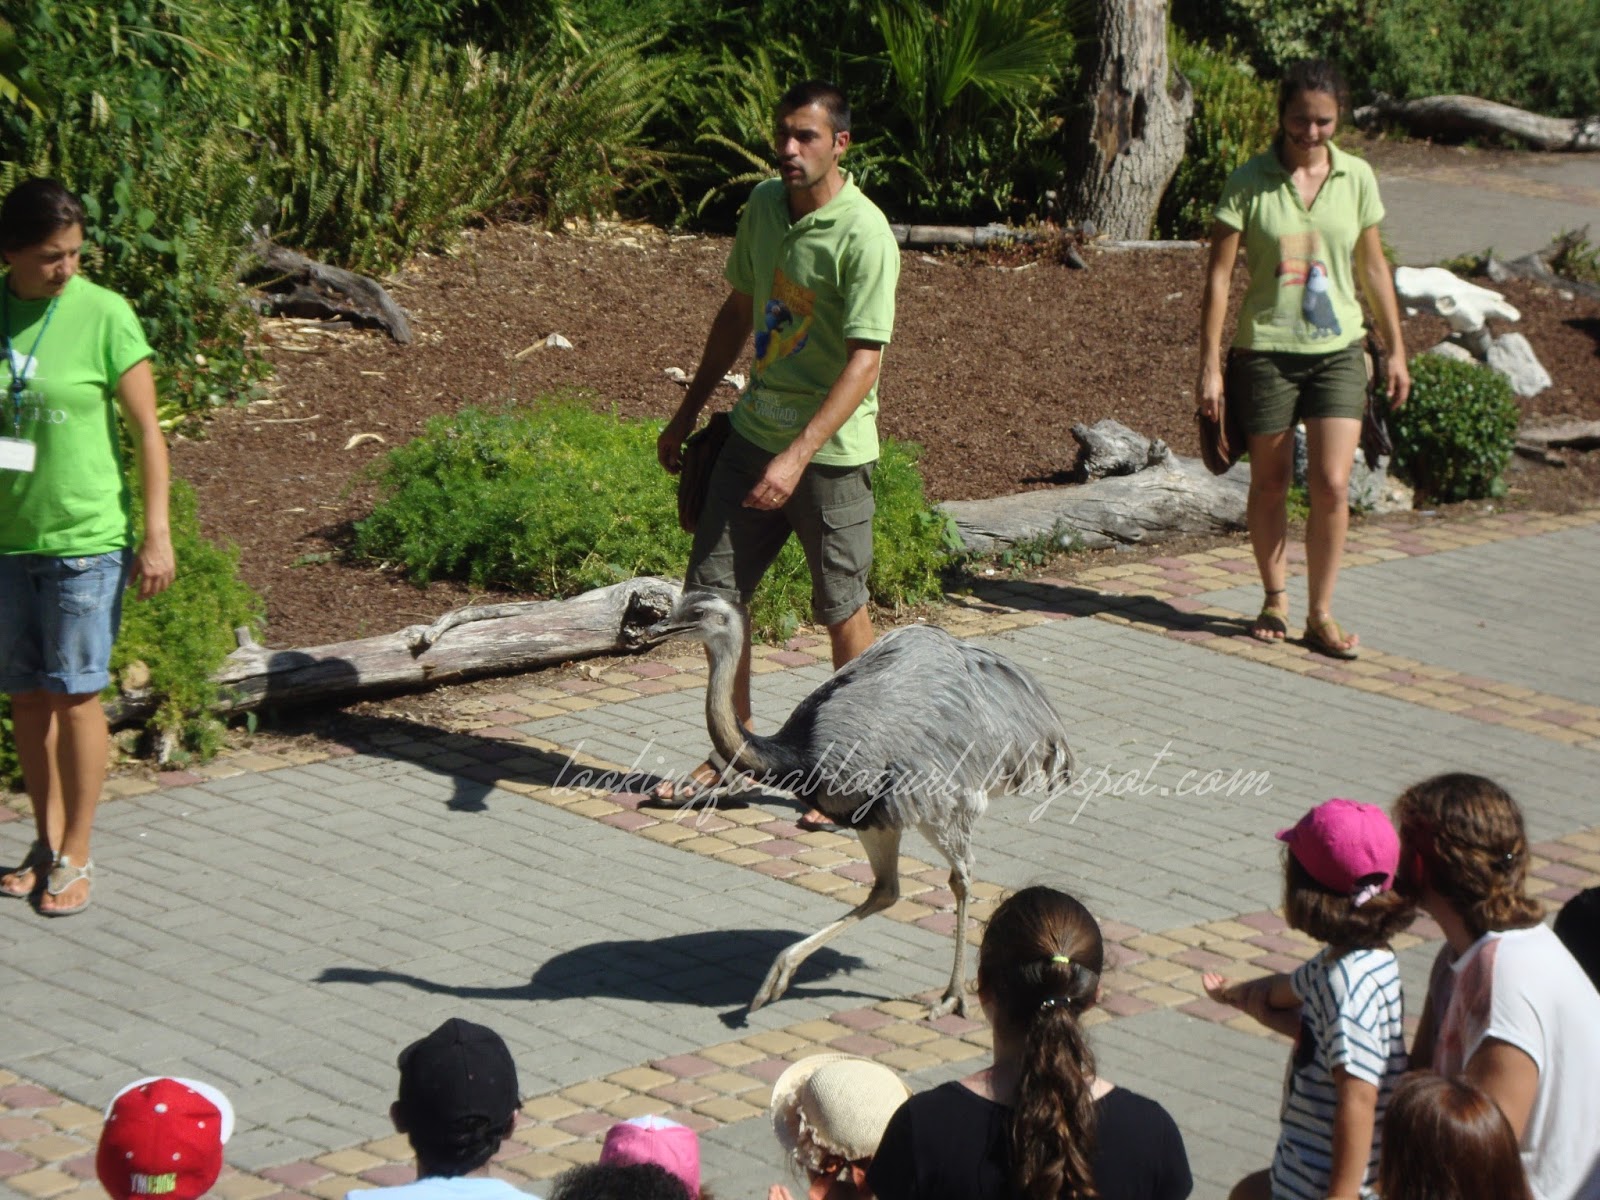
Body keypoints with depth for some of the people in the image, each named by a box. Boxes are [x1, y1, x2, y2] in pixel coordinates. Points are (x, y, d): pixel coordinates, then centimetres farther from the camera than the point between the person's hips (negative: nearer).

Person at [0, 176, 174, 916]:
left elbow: (146, 429, -5)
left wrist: (156, 534, -8)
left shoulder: (103, 314, -9)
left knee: (76, 695, 0)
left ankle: (75, 857, 10)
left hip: (84, 537, -3)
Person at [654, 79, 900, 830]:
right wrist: (688, 415, 20)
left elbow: (864, 361, -22)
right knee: (712, 591, 9)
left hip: (831, 451, -7)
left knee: (842, 612, 4)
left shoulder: (863, 235, -18)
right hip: (754, 432, 7)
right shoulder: (763, 205, 5)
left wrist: (799, 456, -30)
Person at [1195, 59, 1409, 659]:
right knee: (1269, 484, 9)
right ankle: (1275, 600, 27)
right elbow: (1219, 274, -6)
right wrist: (1210, 365, -10)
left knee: (1332, 484, -7)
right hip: (1265, 350, -1)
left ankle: (1321, 614, 4)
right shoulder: (1249, 182, -8)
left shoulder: (1356, 178, 1)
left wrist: (1396, 349, 11)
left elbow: (1373, 266, 11)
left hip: (1337, 350, 1)